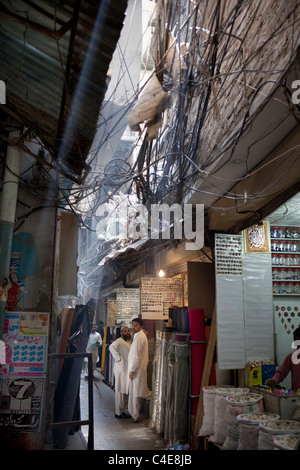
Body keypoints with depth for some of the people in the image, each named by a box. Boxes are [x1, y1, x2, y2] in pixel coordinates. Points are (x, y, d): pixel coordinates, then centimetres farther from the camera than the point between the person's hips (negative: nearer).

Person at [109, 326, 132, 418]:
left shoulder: (129, 341, 15)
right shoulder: (119, 341, -14)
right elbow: (112, 347, -32)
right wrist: (118, 358, -28)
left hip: (127, 369, 9)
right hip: (121, 369, -9)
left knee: (126, 390, 15)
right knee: (121, 391, -3)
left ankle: (124, 410, 25)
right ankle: (119, 412, 5)